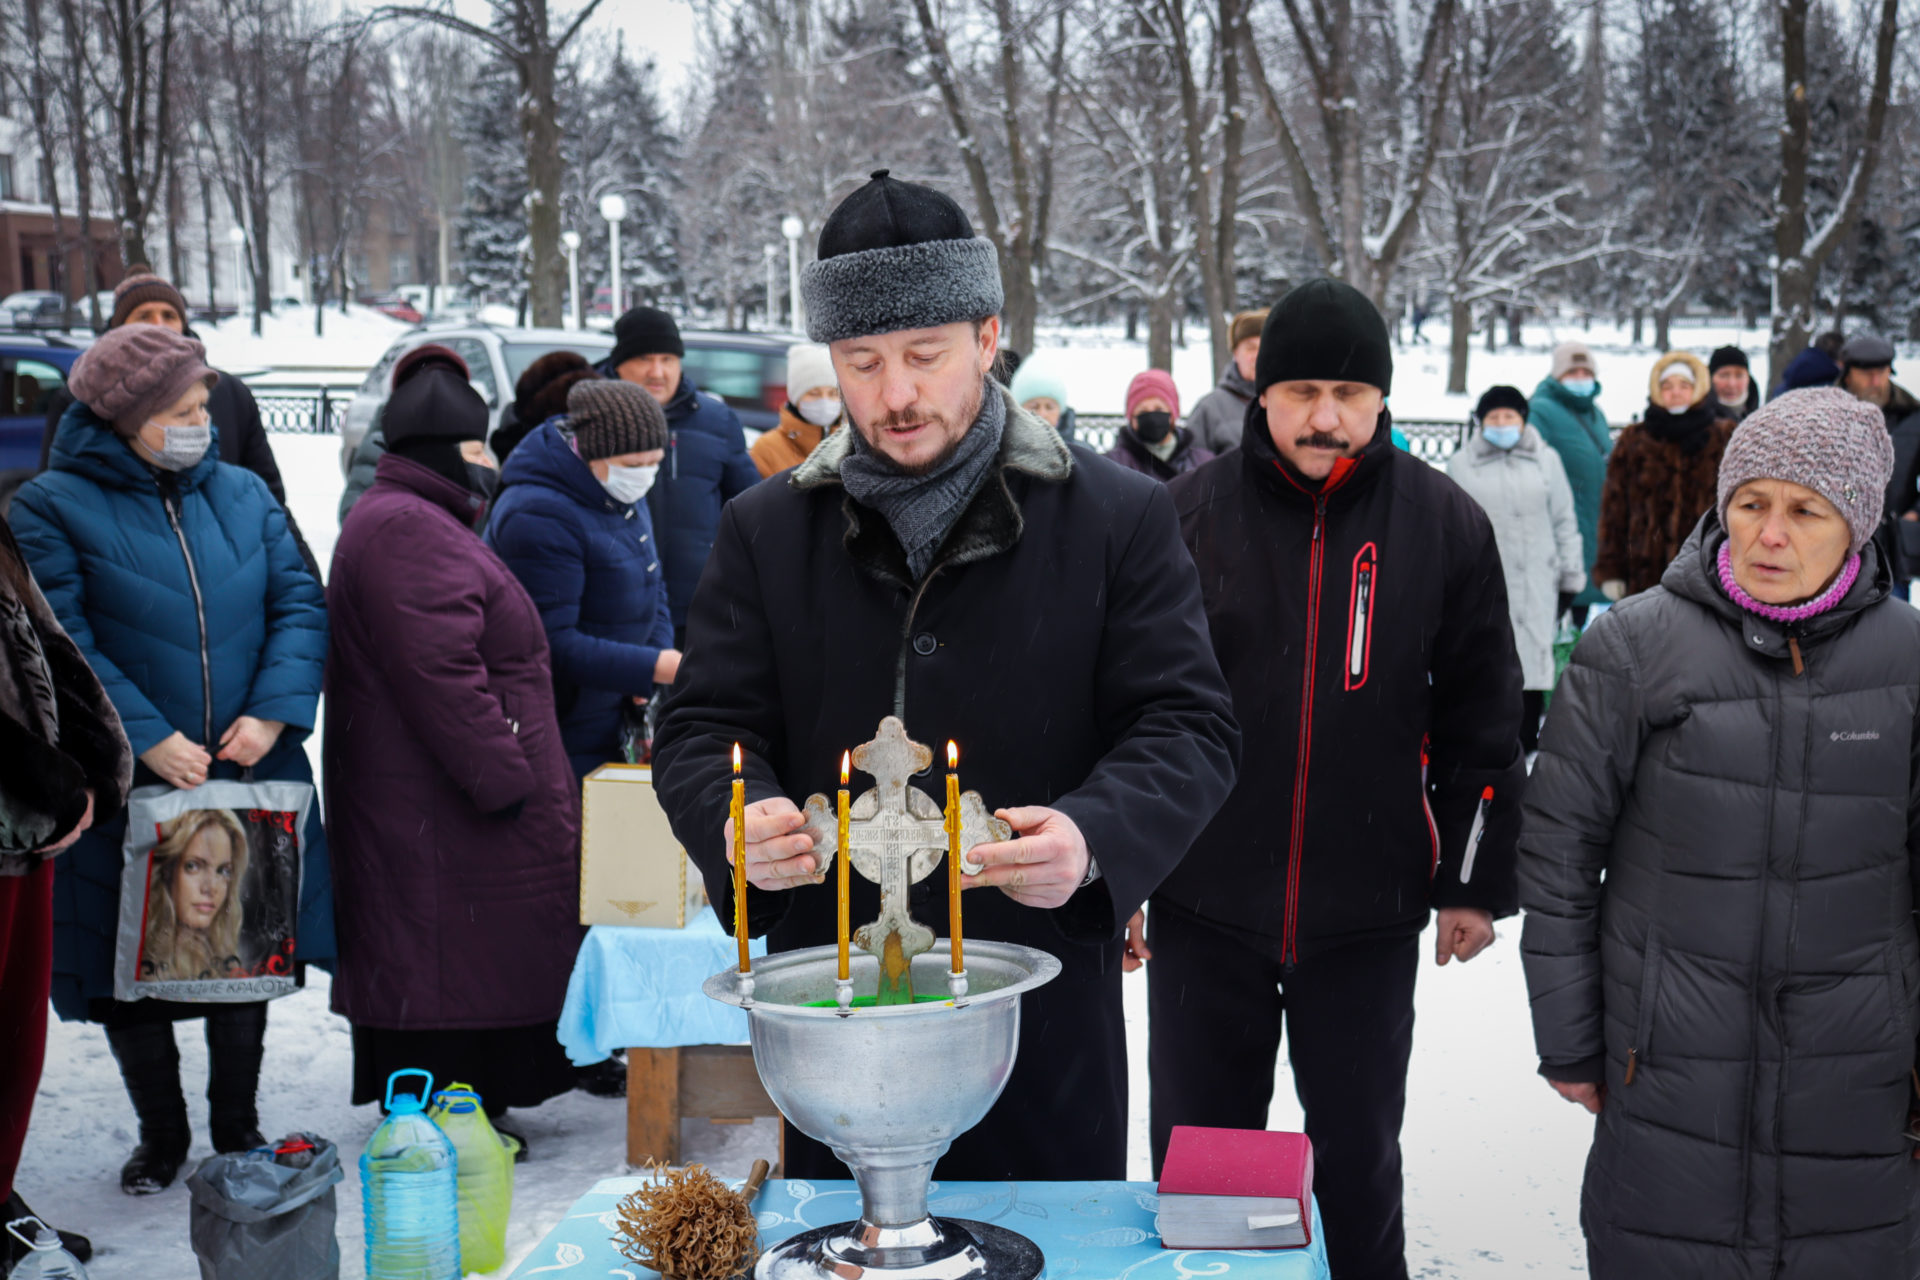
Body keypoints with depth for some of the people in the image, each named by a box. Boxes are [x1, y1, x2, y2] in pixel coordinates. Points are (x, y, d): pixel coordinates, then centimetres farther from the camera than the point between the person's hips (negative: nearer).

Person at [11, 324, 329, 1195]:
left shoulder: (242, 494, 7)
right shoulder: (53, 506, -5)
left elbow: (299, 603, 3)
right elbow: (60, 643, -13)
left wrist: (274, 711, -12)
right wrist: (146, 738, -19)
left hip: (253, 776, 3)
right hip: (127, 787, -3)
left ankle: (238, 1128, 30)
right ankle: (160, 1137, 29)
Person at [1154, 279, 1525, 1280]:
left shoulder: (1445, 524, -1)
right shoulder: (1189, 514, -3)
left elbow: (1481, 717, 5)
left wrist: (1475, 880, 5)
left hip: (1371, 912, 0)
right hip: (1205, 905, 0)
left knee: (1360, 1158, 14)